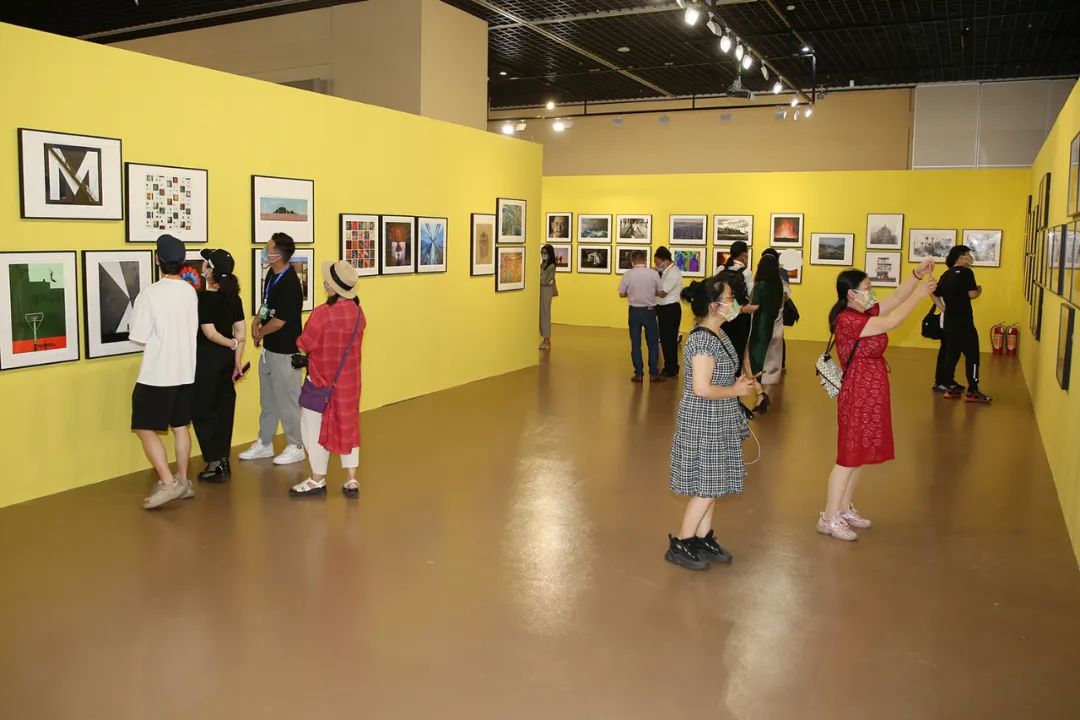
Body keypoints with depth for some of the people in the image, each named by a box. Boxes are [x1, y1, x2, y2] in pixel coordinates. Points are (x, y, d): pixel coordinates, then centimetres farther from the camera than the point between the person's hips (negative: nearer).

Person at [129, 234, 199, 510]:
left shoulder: (150, 294, -16)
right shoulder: (190, 292, 2)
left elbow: (139, 337, -13)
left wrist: (155, 339, 6)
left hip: (157, 373, -6)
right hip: (185, 371, 6)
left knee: (145, 429, 1)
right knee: (180, 426, 15)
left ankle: (168, 483, -6)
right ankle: (182, 481, 22)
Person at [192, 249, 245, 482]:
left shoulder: (203, 298, -16)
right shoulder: (233, 296, 3)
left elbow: (210, 333, -19)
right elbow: (240, 332, 3)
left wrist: (232, 345, -5)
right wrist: (237, 361, 7)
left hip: (207, 357, -7)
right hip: (227, 358, 7)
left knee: (202, 411, 4)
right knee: (224, 408, 12)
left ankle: (215, 463, 5)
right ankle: (223, 462, 19)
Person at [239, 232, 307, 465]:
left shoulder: (289, 284, -23)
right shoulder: (272, 274, 4)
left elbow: (279, 321, -21)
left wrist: (261, 333, -5)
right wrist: (256, 321, 2)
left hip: (285, 351, -9)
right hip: (269, 348, 9)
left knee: (287, 400, 3)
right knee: (267, 399, 19)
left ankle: (295, 448, 17)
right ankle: (264, 443, 33)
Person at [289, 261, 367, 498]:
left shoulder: (323, 313, -23)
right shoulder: (358, 311, -4)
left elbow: (304, 344, -14)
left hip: (322, 380, -6)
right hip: (349, 380, 6)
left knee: (314, 427, 10)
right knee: (347, 426, 15)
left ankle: (318, 480, 20)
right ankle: (351, 481, 17)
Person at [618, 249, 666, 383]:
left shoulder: (628, 274, -8)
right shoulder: (654, 274, -8)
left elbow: (622, 294, -3)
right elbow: (661, 293, -2)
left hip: (634, 311, 0)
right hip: (649, 311, 0)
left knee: (635, 344, 9)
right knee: (653, 343, 11)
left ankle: (639, 374, 11)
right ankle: (653, 374, 12)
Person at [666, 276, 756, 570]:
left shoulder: (718, 334, 7)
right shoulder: (702, 340, -23)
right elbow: (702, 388, -27)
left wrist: (738, 382, 4)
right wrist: (736, 391, -15)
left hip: (716, 423, 9)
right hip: (703, 424, -9)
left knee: (711, 485, 17)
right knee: (706, 487, -1)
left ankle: (703, 539, 29)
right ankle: (680, 545, 12)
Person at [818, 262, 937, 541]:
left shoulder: (863, 314, 7)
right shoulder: (847, 321, -21)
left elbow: (895, 299, 14)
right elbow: (892, 321, -27)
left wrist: (916, 275, 1)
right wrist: (920, 294, -19)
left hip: (871, 395, 10)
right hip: (858, 396, -10)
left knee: (859, 455, 17)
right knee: (849, 458, -3)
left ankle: (845, 509, 29)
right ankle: (829, 519, 6)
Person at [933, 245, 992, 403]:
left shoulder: (946, 275, 12)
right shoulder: (966, 272, -10)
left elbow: (935, 294, 15)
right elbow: (972, 294, -16)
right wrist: (979, 290, 4)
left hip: (948, 321, 7)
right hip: (963, 322, -7)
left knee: (951, 354, 12)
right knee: (972, 355, -1)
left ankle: (950, 388, 15)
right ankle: (972, 392, -1)